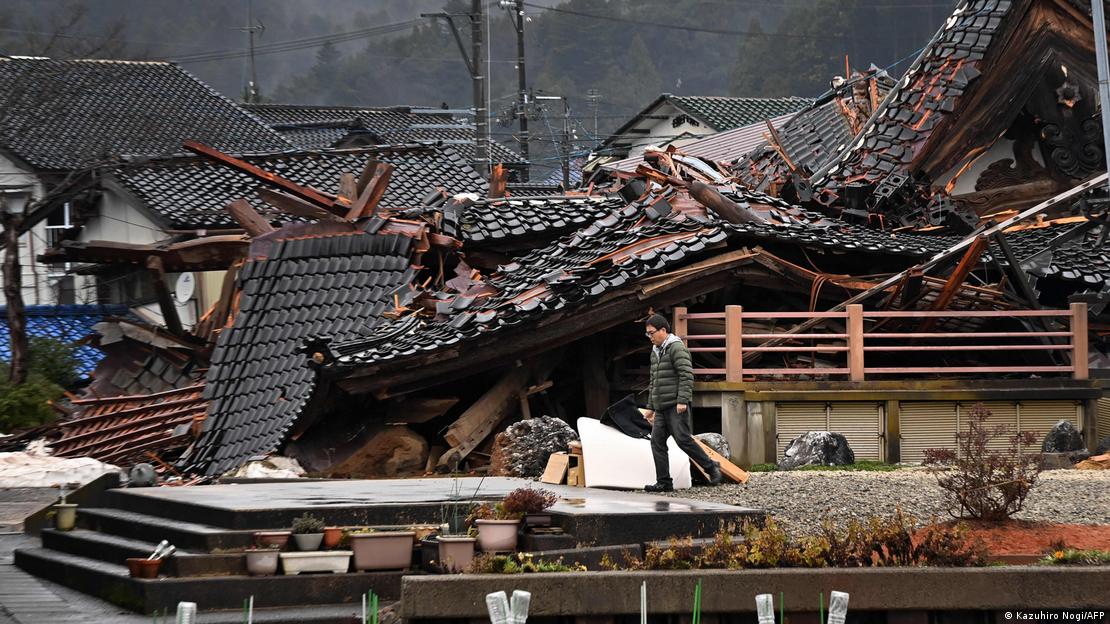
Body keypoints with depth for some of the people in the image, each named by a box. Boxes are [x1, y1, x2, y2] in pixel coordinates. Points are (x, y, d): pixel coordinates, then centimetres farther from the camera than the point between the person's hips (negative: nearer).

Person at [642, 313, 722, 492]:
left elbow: (686, 375, -18)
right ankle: (664, 483, 1)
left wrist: (682, 400, -24)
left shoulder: (677, 348, -9)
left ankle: (711, 468, 1)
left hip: (676, 406, -9)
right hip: (661, 408, 9)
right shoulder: (655, 352, 20)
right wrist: (650, 407, 24)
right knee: (657, 442, 0)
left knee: (683, 439, -13)